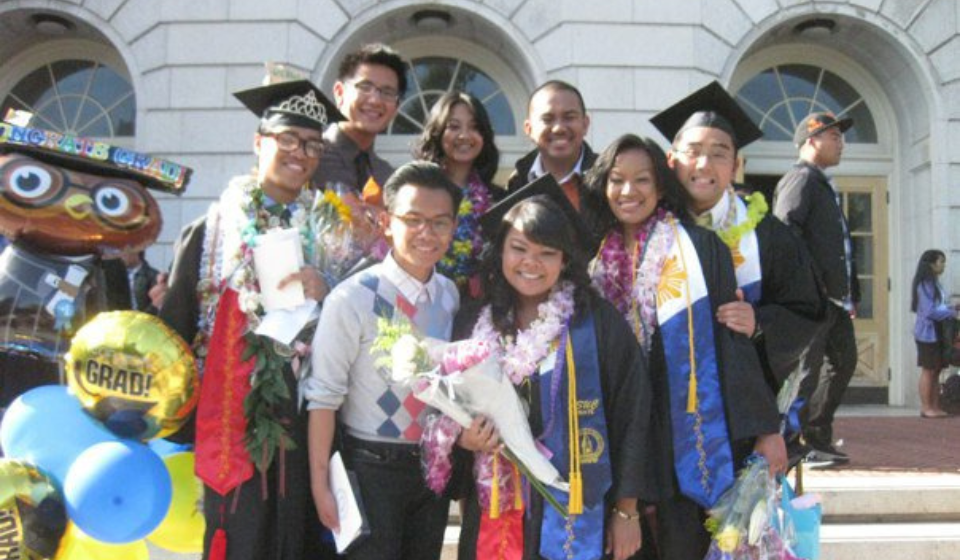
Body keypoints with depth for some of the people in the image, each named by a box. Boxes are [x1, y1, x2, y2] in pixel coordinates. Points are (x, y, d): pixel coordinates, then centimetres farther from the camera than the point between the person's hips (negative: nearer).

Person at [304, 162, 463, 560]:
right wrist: (321, 485, -13)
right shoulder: (353, 299, -19)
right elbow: (324, 397, -15)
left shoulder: (452, 296, -1)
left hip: (435, 464, 5)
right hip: (371, 468, -5)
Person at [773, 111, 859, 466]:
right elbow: (785, 232, -21)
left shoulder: (824, 184, 23)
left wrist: (851, 293, 18)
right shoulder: (801, 178, -8)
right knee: (807, 370, -6)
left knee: (844, 361, 13)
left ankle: (817, 437, 22)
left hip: (834, 297, 10)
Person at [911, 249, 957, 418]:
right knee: (928, 370, -4)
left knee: (936, 371, 9)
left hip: (937, 333, 9)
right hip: (928, 333, -9)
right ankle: (926, 407, 1)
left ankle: (935, 407, 13)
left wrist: (950, 309, 0)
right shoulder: (925, 285, -14)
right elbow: (929, 311, -19)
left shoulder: (935, 284, 15)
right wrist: (952, 313, -10)